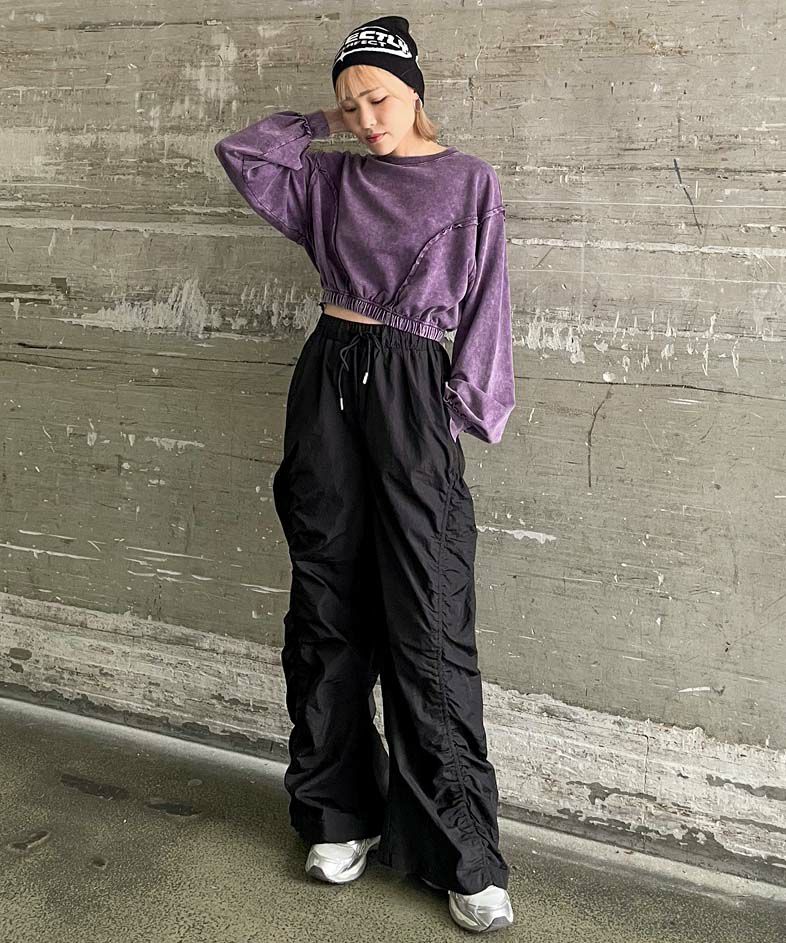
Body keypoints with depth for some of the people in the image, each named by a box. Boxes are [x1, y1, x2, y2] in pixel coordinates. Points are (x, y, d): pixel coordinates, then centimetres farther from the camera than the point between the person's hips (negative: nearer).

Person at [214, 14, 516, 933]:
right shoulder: (332, 179, 14)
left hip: (409, 388, -4)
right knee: (328, 612, 7)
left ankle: (463, 854, 5)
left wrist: (464, 409, -7)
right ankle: (341, 815, 22)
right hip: (327, 382, 4)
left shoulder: (468, 182, 3)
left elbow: (485, 306, 0)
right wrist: (321, 125, 16)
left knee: (428, 624, -6)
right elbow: (240, 152, 20)